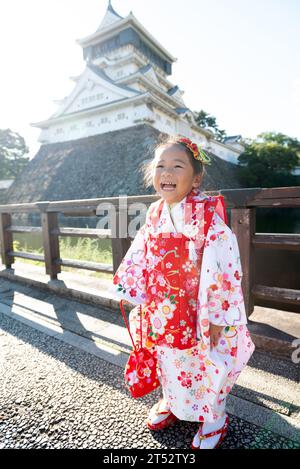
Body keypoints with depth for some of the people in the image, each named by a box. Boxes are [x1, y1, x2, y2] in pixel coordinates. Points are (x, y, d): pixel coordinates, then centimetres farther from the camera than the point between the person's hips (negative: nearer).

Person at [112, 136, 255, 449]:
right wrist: (136, 294, 12)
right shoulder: (155, 214, 0)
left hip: (198, 313, -5)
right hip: (163, 311, 5)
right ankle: (172, 402, 53)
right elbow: (140, 257, 9)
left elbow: (223, 264, -20)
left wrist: (217, 315, -18)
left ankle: (214, 417, 44)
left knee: (205, 363, 15)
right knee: (168, 359, 24)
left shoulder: (208, 214, -18)